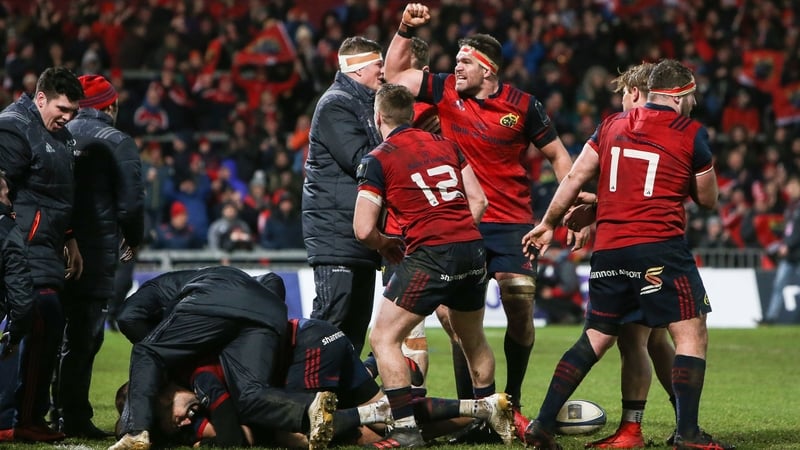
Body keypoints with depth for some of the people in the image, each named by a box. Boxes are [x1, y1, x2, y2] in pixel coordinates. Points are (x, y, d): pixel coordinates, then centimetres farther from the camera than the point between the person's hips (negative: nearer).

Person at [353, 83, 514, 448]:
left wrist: (386, 245, 14)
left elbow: (363, 230, -5)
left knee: (384, 338, 1)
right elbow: (479, 200, 14)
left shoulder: (377, 160, -1)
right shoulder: (445, 144, 15)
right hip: (472, 247, 6)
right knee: (473, 339, 25)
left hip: (430, 255, -6)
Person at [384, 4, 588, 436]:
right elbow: (394, 74, 12)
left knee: (521, 312, -5)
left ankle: (512, 402, 9)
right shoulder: (446, 91, 1)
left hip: (512, 225, -1)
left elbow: (558, 156, 4)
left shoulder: (522, 106, -4)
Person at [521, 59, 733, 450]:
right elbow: (708, 199, 9)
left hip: (608, 249, 6)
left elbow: (574, 178, 14)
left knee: (596, 339, 15)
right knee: (692, 334, -1)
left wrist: (548, 224, 24)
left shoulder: (612, 125, 13)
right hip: (660, 248, -6)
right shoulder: (691, 134, 0)